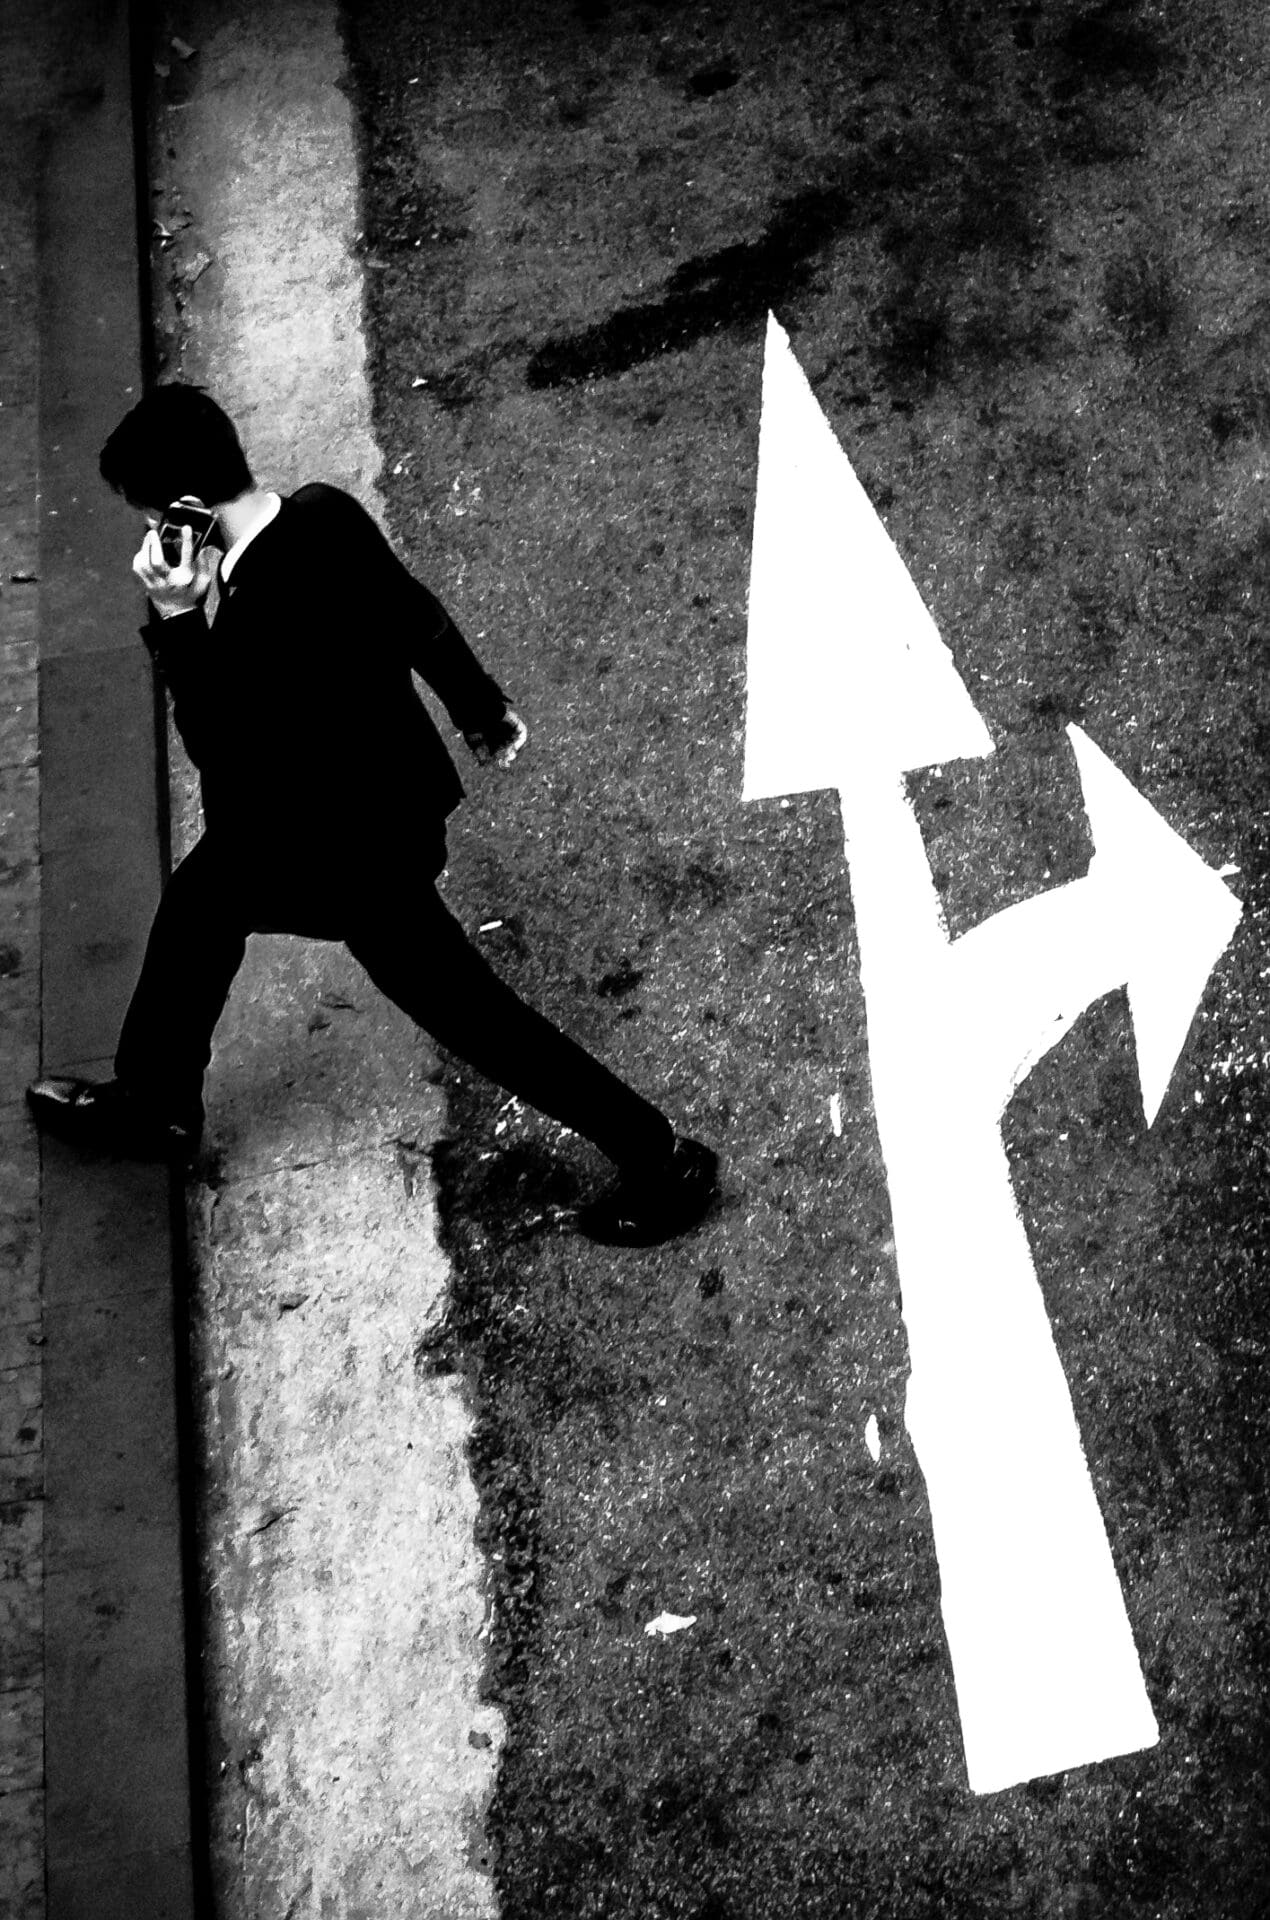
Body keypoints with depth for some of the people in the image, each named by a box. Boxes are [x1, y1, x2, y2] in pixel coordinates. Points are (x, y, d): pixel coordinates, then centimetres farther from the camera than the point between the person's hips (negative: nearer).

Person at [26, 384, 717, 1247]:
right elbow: (417, 610, 4)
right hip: (385, 782, 9)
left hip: (353, 847, -9)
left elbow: (222, 753, -23)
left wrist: (178, 622, -28)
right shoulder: (327, 510, -11)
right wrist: (482, 705, 19)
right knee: (197, 906, 25)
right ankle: (155, 1102, 48)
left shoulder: (259, 617, -36)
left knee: (468, 1010, 4)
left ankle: (663, 1160, 16)